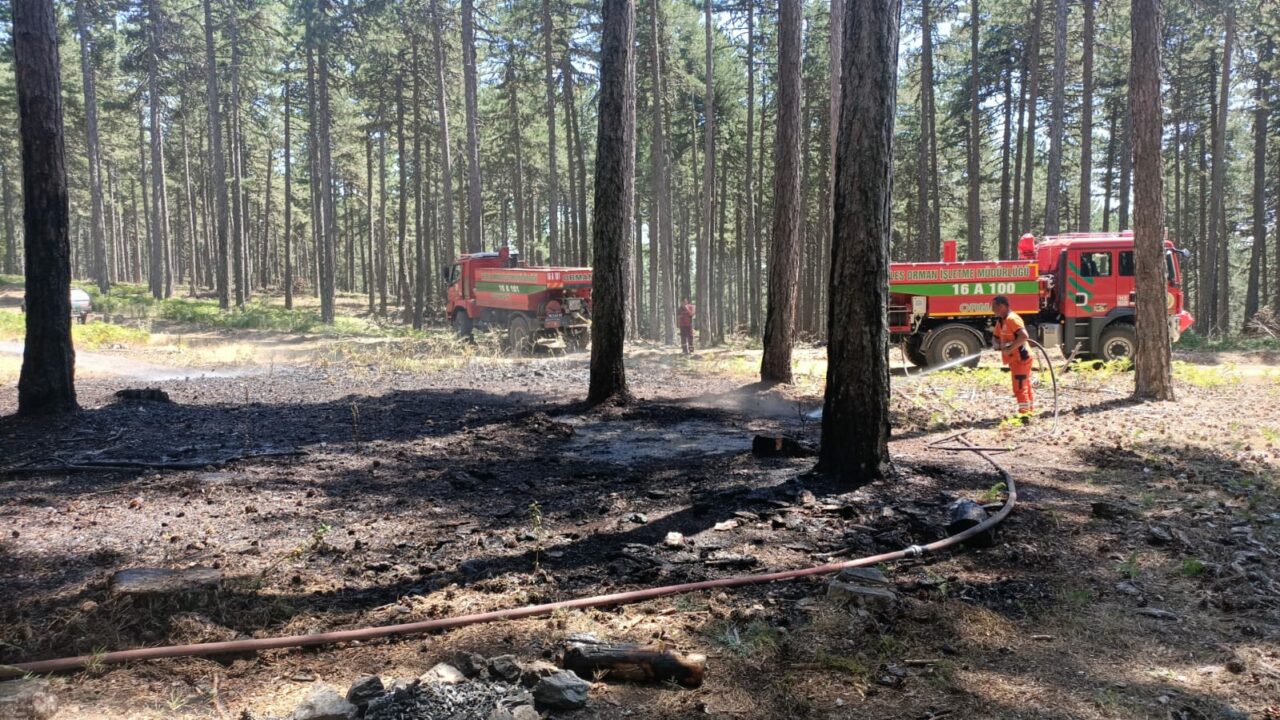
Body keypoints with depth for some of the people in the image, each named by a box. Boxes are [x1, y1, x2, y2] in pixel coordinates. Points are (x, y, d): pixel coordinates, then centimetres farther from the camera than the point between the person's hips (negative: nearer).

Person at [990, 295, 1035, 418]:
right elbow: (995, 338, 20)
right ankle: (1031, 409, 28)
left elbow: (1024, 336, -31)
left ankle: (1024, 413, -5)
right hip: (1015, 359, 10)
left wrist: (1010, 348, -27)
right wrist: (999, 345, -3)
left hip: (1021, 358, -10)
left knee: (1019, 387, -8)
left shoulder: (1012, 319, -20)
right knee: (1026, 385, 18)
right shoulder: (1000, 321, 11)